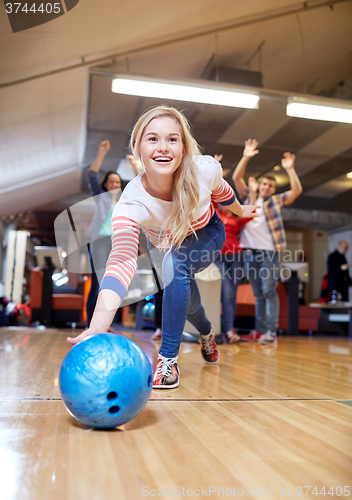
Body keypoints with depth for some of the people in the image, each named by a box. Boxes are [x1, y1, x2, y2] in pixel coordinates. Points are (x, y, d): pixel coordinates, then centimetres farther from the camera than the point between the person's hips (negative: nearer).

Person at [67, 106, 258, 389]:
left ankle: (168, 359, -20)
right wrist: (98, 327, -65)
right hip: (163, 246, 2)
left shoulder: (206, 169, -33)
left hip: (207, 235, -1)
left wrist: (240, 211, 15)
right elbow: (121, 260, -51)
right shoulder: (131, 203, -38)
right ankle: (207, 333, 46)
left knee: (175, 262, -31)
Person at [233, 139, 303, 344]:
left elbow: (297, 190, -3)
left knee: (269, 291, -8)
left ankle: (271, 331, -7)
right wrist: (246, 158, -1)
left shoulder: (277, 201, 10)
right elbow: (236, 178, 8)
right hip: (250, 252, 3)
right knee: (259, 294, 8)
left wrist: (290, 169, -9)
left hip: (269, 251, -3)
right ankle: (259, 331, 11)